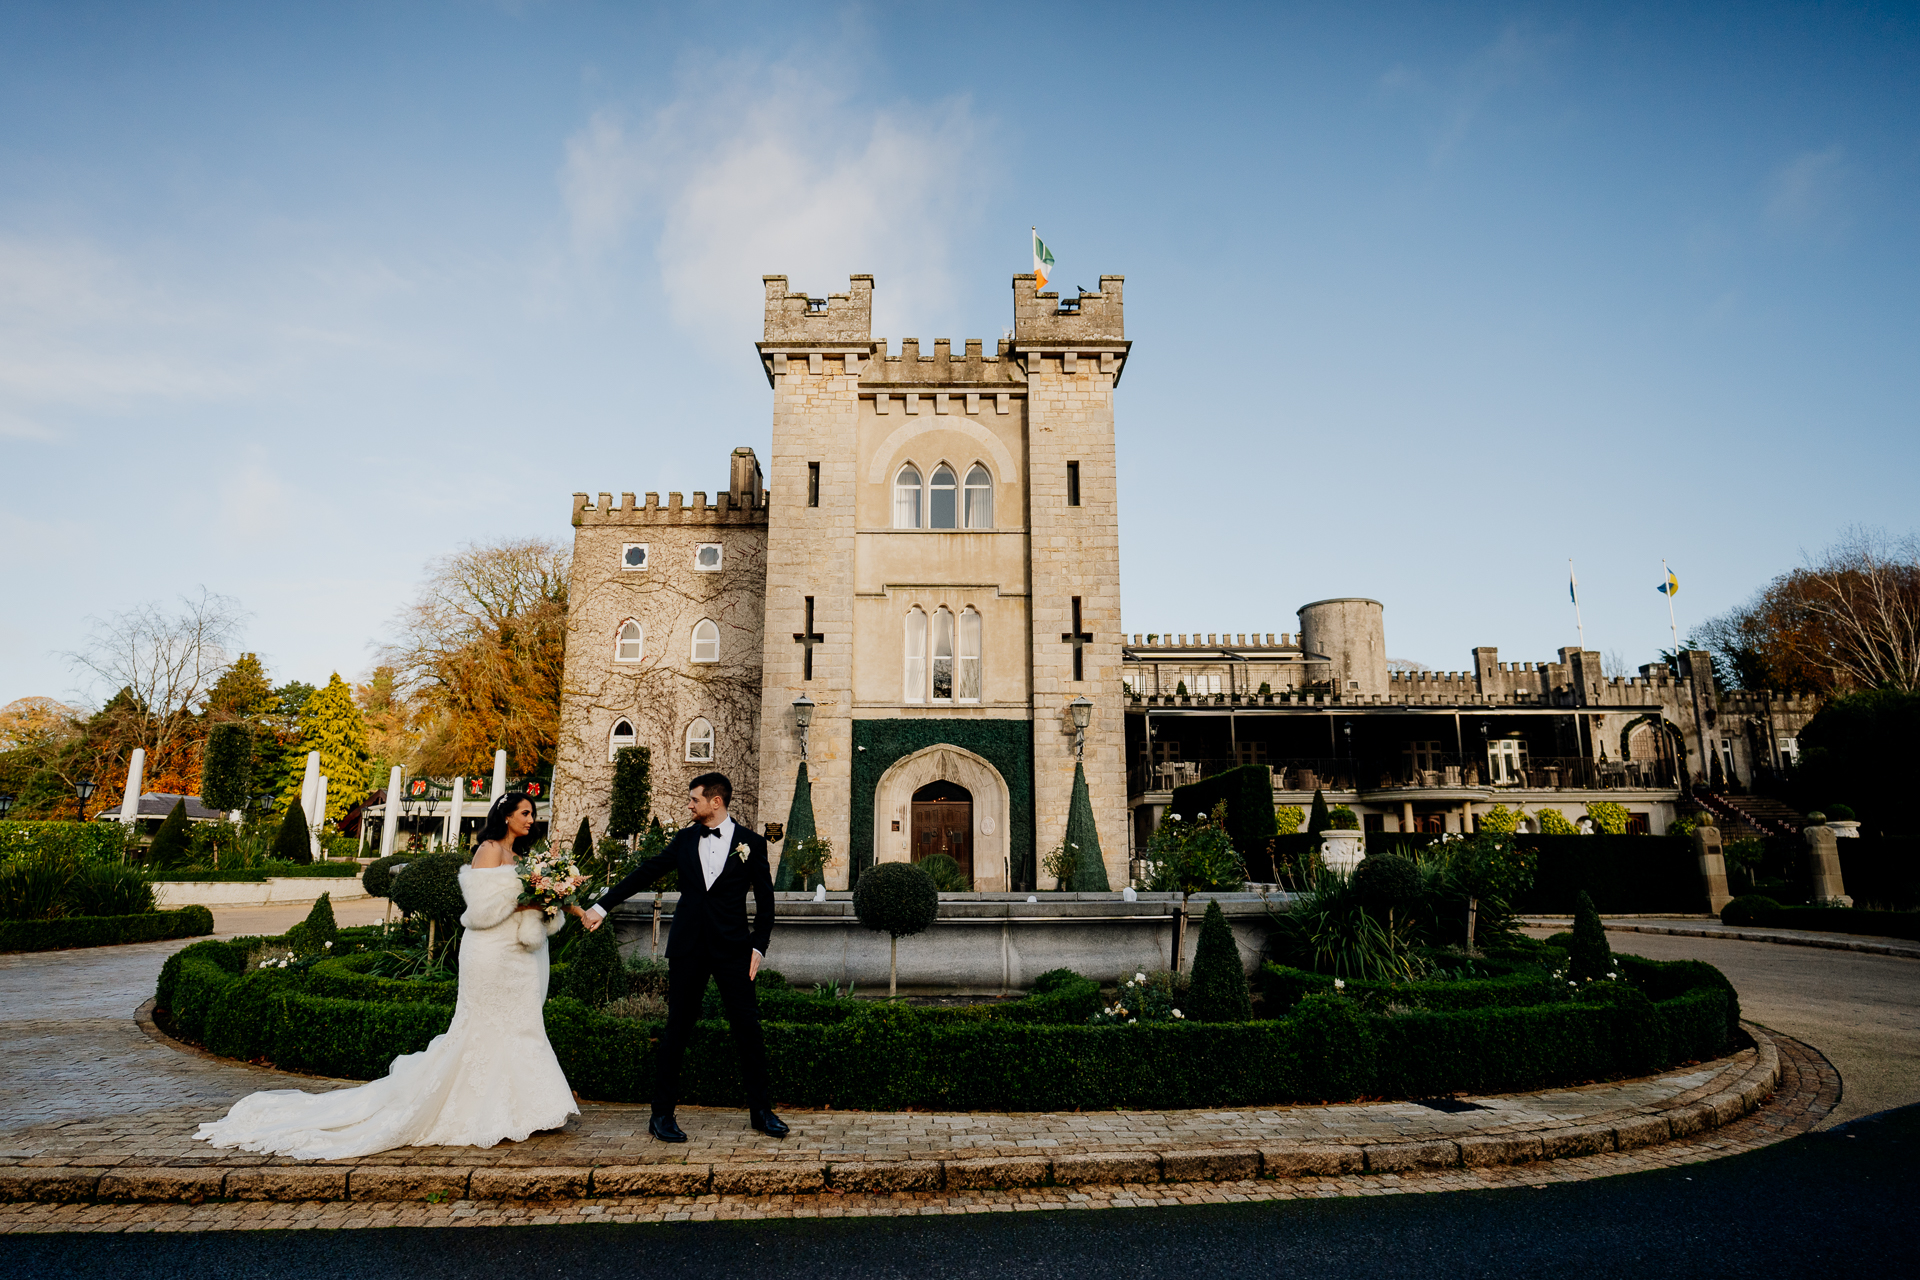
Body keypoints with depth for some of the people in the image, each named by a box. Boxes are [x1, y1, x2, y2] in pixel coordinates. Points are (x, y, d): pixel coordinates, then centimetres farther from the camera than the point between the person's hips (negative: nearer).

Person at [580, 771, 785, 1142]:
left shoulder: (751, 843, 0)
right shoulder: (685, 840, 7)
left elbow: (765, 900, 2)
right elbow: (646, 873, 10)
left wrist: (758, 947, -4)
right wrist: (602, 906, 7)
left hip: (732, 947, -2)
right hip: (688, 947, 2)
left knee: (748, 1027, 2)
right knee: (677, 1028, 5)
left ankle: (761, 1110, 17)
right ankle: (662, 1114, 18)